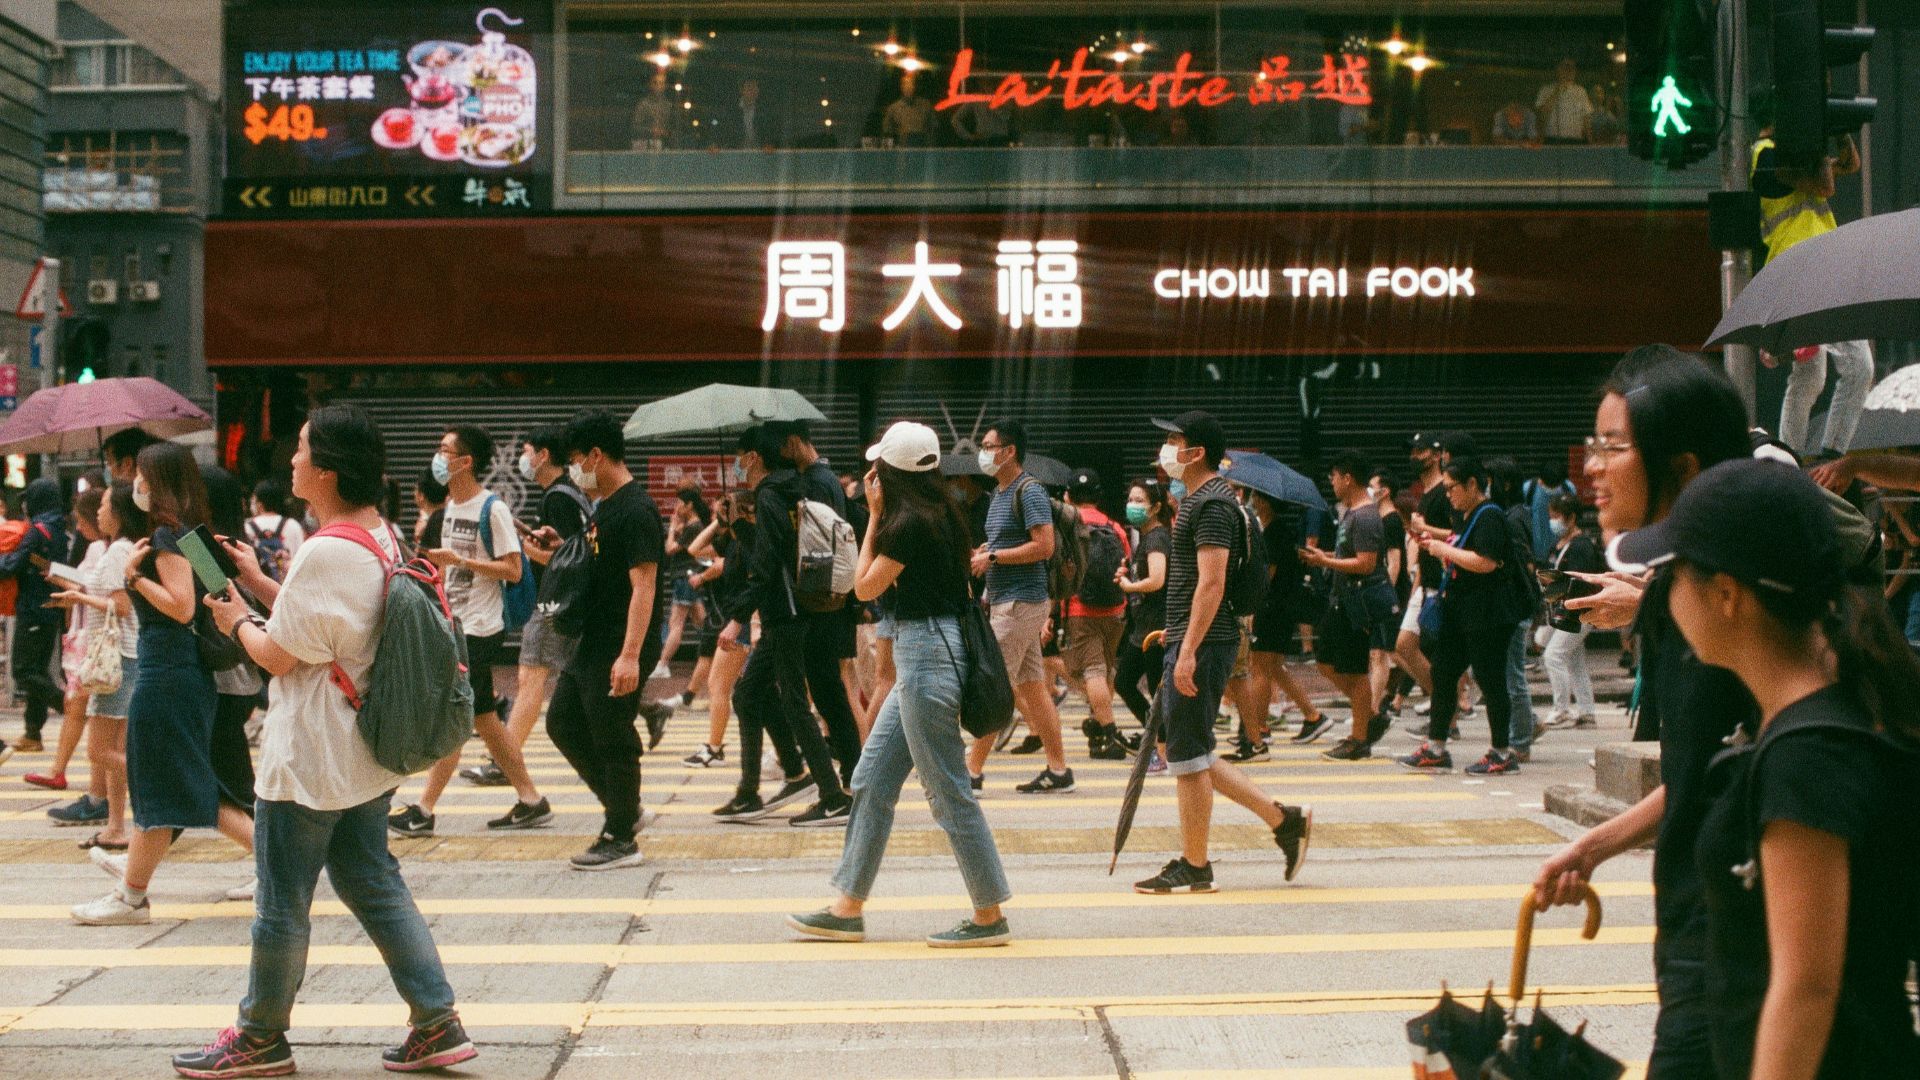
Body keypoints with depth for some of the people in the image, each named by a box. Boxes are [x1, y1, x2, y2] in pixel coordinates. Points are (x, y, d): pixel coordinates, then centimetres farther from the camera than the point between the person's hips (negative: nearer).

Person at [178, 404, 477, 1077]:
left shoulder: (329, 552, -23)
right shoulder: (381, 537, 6)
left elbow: (278, 655, -16)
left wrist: (238, 620, 3)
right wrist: (259, 585, 16)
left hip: (307, 762, -9)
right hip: (364, 756, 9)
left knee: (282, 901, 6)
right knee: (373, 884, 15)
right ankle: (437, 1024, 13)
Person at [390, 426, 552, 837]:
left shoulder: (492, 508, -13)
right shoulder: (451, 507, 13)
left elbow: (513, 569, -16)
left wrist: (459, 560, -22)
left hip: (481, 629, -9)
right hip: (457, 626, 9)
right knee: (484, 720, 11)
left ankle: (423, 811, -4)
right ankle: (531, 802, 17)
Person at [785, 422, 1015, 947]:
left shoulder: (907, 522, -17)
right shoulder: (940, 515, 11)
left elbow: (865, 587, -5)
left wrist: (874, 515, 0)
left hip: (927, 654, -11)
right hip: (926, 656, 11)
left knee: (949, 791, -3)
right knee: (872, 780, 13)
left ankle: (989, 917, 5)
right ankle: (848, 909, 19)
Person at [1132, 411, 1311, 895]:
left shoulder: (1212, 504, -15)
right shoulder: (1198, 499, 17)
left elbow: (1211, 583, -22)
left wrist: (1188, 650, -25)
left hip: (1203, 645, -11)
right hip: (1192, 642, 11)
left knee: (1187, 756, -2)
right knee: (1194, 755, 13)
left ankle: (1194, 868, 7)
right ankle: (1284, 819, 17)